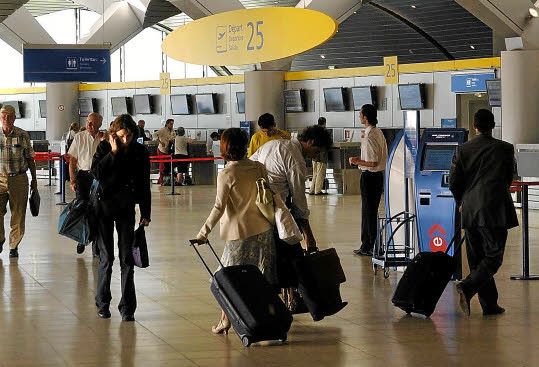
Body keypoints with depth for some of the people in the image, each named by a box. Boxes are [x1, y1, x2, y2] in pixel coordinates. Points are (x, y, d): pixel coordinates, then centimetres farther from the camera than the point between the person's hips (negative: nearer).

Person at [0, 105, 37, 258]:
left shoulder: (23, 135, 1)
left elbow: (30, 159, 8)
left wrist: (34, 179, 8)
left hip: (18, 179, 0)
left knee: (18, 215, 1)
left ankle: (14, 246, 12)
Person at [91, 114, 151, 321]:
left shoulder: (140, 152, 0)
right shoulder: (104, 147, -3)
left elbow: (144, 185, 5)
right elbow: (96, 172, -18)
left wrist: (145, 214, 3)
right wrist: (114, 152, -19)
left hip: (126, 209, 1)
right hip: (104, 207, -1)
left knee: (127, 258, -2)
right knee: (106, 257, 3)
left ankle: (127, 308, 2)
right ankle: (102, 304, 17)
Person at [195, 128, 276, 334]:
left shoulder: (226, 175, -12)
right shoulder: (258, 167, 2)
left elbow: (219, 207, -13)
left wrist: (204, 233, -7)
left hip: (240, 233, -5)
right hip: (264, 230, 5)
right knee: (264, 278, 9)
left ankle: (225, 321, 9)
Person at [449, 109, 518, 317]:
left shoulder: (463, 150, 2)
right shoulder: (505, 149, -2)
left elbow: (453, 182, 3)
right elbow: (508, 178, 9)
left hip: (470, 211, 3)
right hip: (494, 211, -3)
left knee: (477, 259, 10)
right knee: (493, 257, -1)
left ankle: (489, 305, 11)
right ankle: (467, 287, -23)